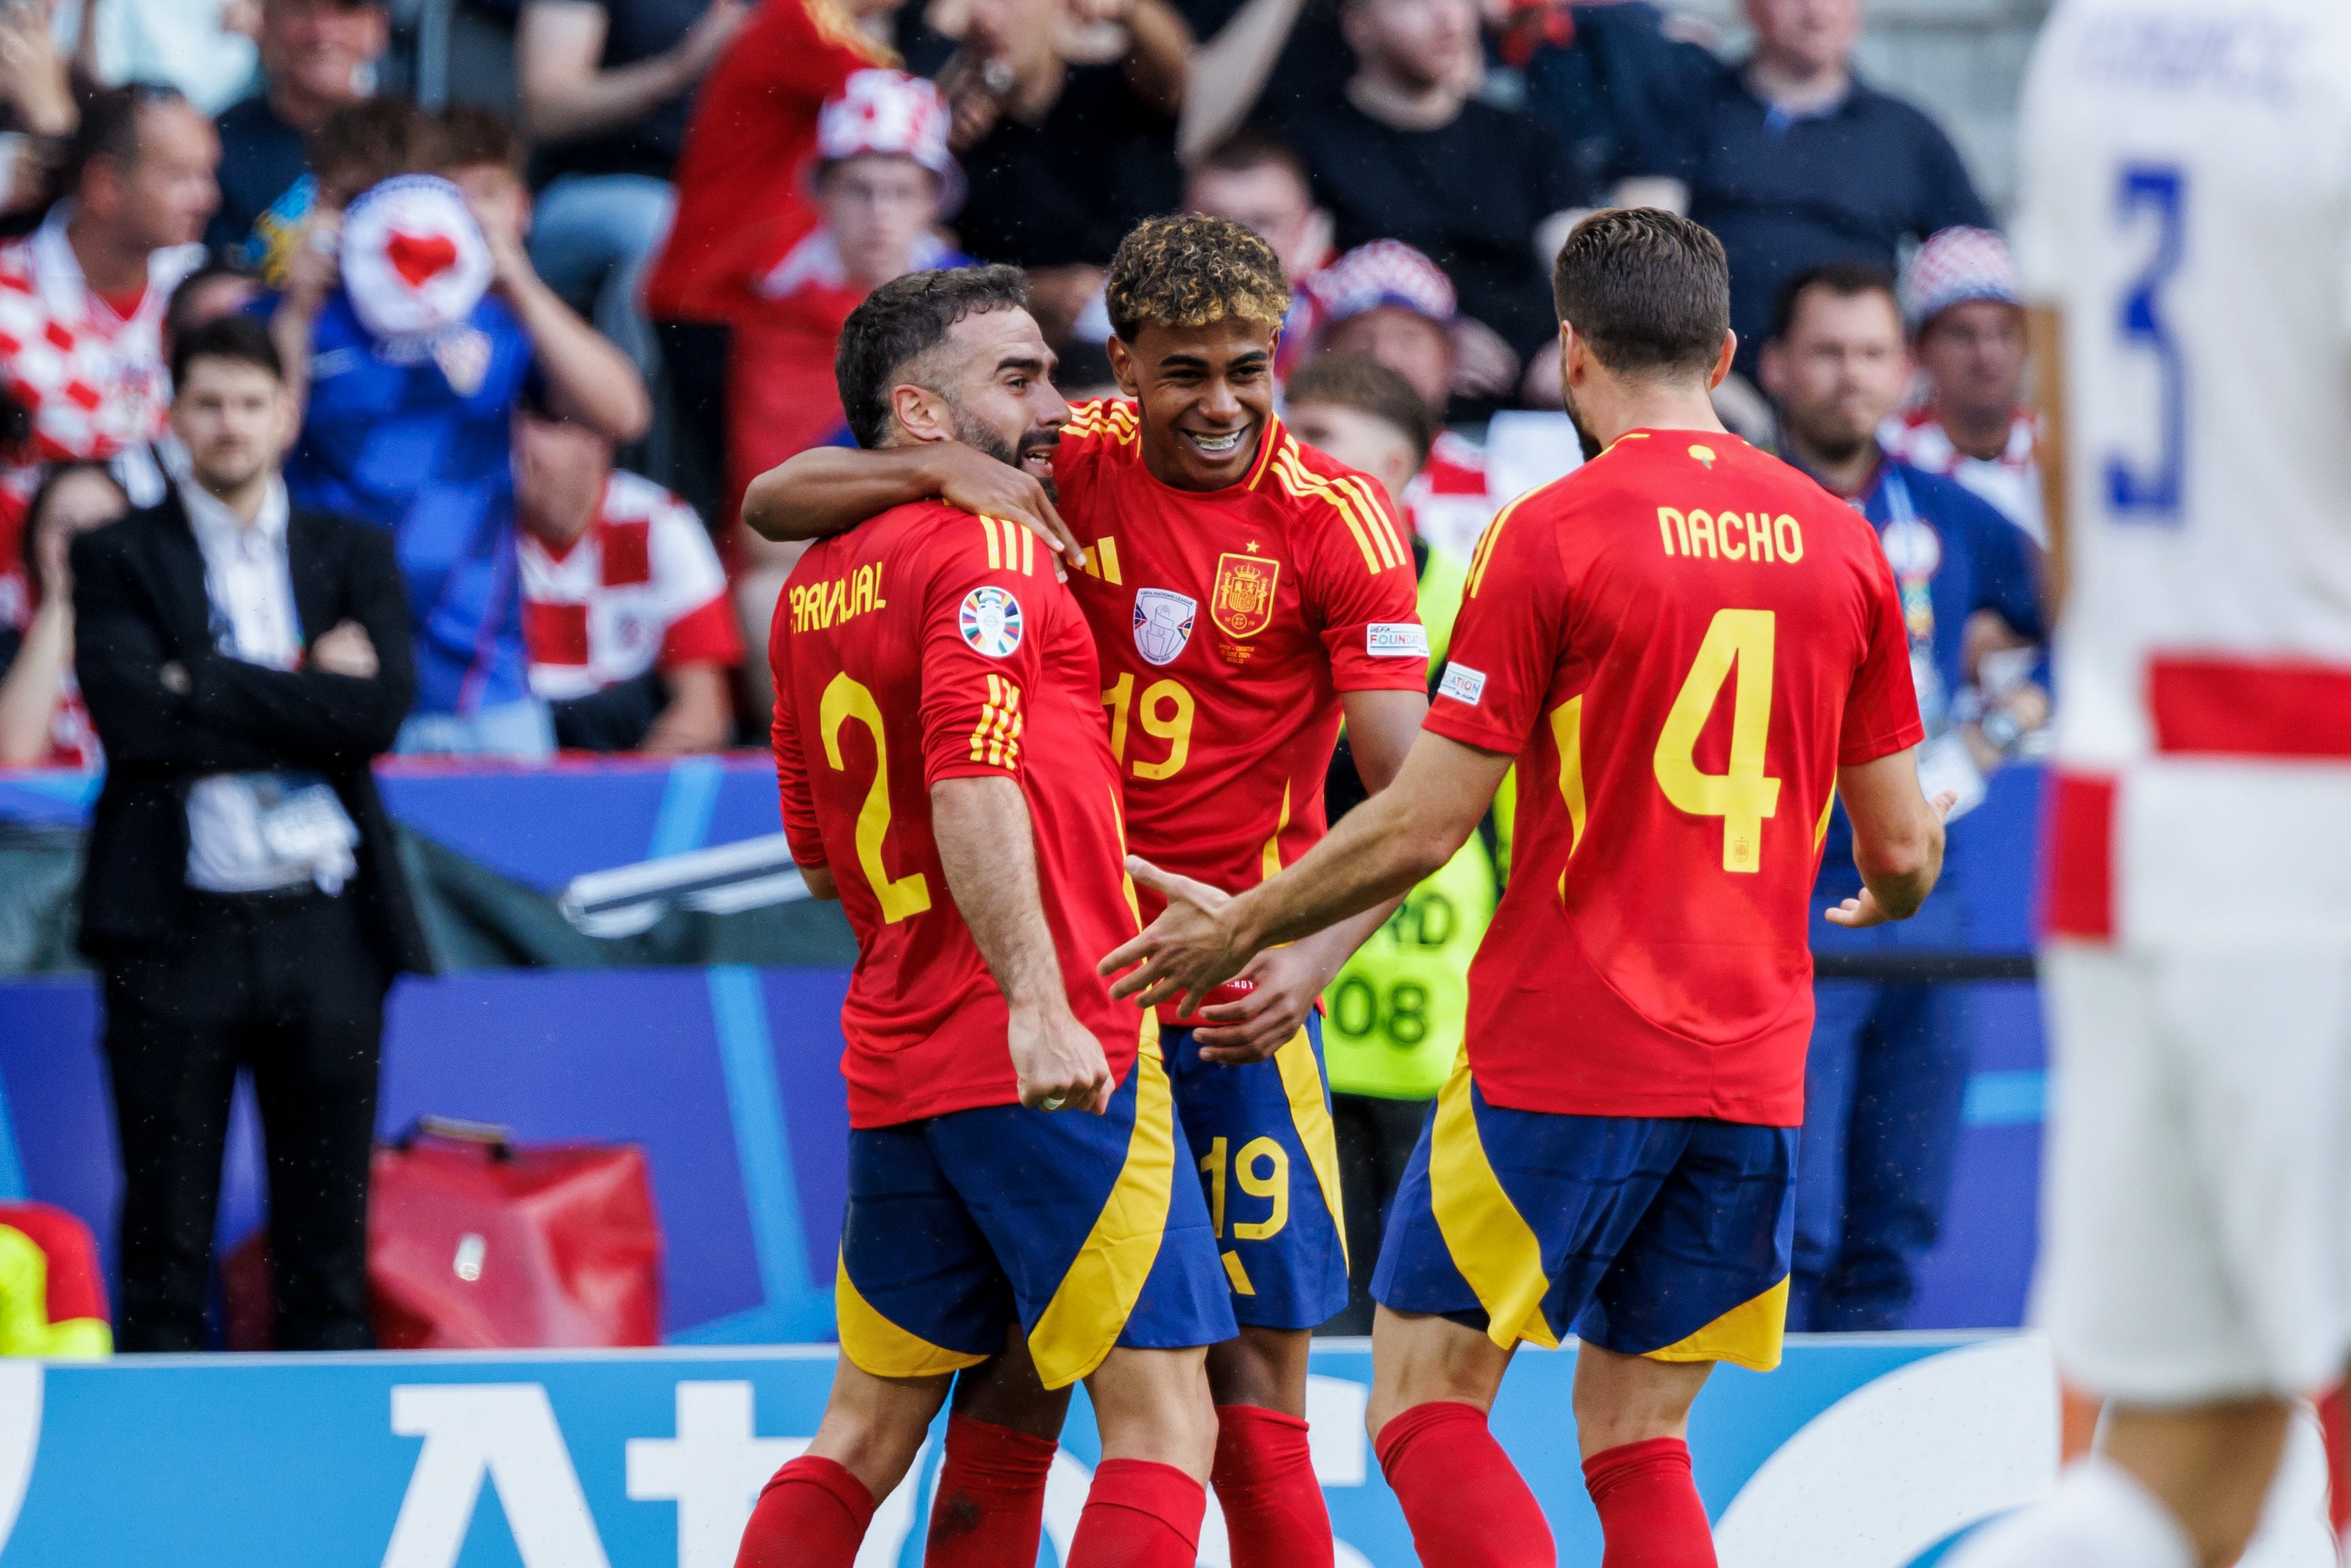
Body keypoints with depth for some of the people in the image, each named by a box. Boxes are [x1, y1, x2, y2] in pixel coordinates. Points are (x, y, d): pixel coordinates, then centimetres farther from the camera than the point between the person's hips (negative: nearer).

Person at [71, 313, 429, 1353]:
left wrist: (211, 685, -8)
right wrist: (303, 695, -9)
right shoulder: (120, 558, 5)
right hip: (176, 926, -2)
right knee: (166, 1238, 0)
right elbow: (134, 721, -11)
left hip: (322, 925, 2)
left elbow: (378, 715, -5)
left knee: (327, 1240, 4)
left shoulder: (353, 557, 12)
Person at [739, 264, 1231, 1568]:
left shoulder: (814, 589, 17)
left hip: (893, 1057, 8)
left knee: (870, 1425, 14)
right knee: (1162, 1418, -6)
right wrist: (1037, 999, -29)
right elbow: (975, 784, -22)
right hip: (1058, 1058, -8)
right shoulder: (987, 547, -8)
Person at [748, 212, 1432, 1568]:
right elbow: (772, 504, 1)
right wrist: (942, 469, -17)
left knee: (1253, 1380, -8)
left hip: (1233, 994, -2)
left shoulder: (1337, 519, -7)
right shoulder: (1067, 466, 0)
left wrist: (1310, 961, -28)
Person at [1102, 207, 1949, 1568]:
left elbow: (1424, 826, -9)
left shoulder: (1552, 534, -8)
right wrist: (1893, 890, 36)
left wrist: (1241, 927, 6)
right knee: (1637, 1444, 11)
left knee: (1426, 1405, 3)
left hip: (1561, 1059, -5)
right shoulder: (1840, 540, 6)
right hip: (1754, 1072, 5)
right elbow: (1901, 854, 11)